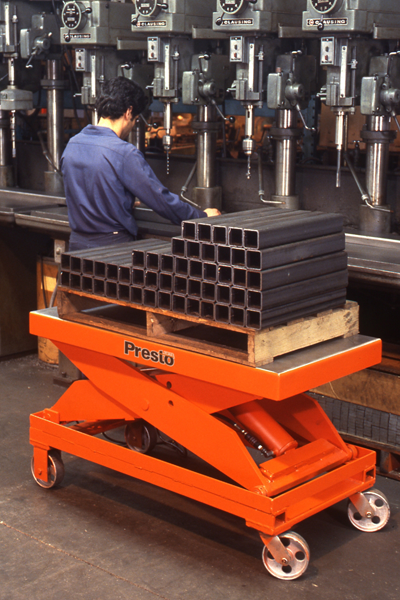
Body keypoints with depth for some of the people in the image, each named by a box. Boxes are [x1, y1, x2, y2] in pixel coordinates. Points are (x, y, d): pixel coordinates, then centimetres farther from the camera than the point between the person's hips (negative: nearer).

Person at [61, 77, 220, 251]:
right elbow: (160, 198, -12)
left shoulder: (71, 145, 6)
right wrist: (202, 216, 2)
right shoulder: (124, 153, -16)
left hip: (76, 243, 7)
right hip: (112, 244, -7)